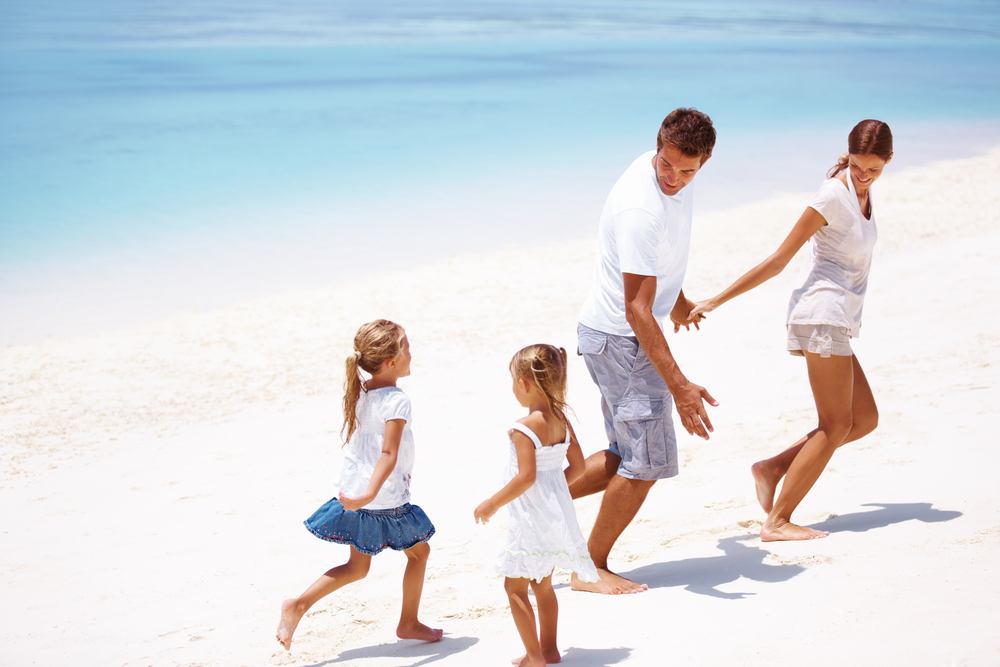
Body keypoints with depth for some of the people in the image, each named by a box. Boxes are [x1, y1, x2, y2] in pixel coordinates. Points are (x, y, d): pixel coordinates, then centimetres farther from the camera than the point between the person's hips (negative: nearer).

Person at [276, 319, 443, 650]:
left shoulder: (358, 392, 3)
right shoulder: (397, 401, -19)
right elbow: (389, 454, -28)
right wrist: (370, 494, -34)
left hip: (354, 488, 7)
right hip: (387, 498, -7)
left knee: (357, 566, 18)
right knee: (419, 550, 17)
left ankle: (298, 604, 6)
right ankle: (409, 623, 27)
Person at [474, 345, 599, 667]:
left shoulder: (524, 428, -20)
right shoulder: (561, 420, 3)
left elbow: (526, 476, -24)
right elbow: (578, 465, 9)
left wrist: (492, 504, -14)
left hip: (532, 517, -9)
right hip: (556, 513, 9)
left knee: (514, 586, 3)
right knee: (542, 583, 21)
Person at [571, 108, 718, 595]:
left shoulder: (677, 185, 0)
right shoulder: (641, 210, -30)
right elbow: (637, 308, -31)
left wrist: (678, 298, 36)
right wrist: (678, 385, -35)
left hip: (617, 336, 9)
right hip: (620, 339, -9)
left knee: (629, 456, 14)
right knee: (647, 461, -4)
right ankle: (592, 568, 9)